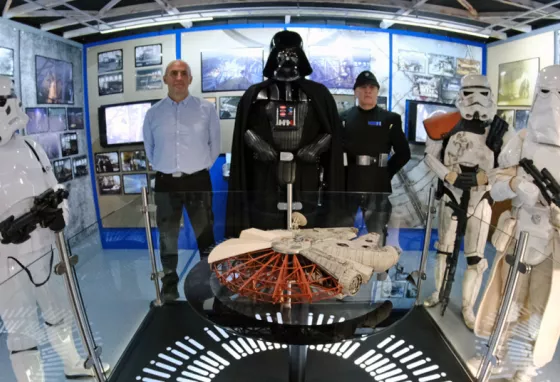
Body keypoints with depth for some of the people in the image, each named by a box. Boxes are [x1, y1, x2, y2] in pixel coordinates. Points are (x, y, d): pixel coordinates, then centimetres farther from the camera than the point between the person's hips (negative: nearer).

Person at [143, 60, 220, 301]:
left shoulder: (207, 109, -1)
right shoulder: (153, 114, 3)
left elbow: (214, 144, 5)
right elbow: (150, 149, 14)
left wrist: (201, 167, 3)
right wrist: (163, 168, 10)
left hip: (198, 181, -1)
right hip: (166, 183, 2)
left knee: (205, 236, 7)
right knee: (167, 237, 12)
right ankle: (169, 284, 27)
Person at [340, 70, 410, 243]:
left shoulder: (390, 119, 9)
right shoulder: (344, 118, 10)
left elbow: (403, 153, 9)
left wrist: (387, 173, 1)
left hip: (376, 187, 0)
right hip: (347, 186, 1)